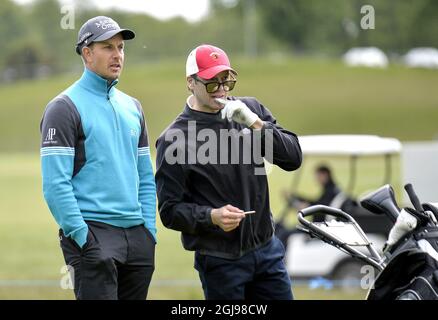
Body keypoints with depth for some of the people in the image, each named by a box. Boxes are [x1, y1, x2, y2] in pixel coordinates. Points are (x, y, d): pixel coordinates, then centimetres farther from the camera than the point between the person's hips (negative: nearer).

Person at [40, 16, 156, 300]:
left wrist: (149, 229, 9)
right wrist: (82, 236, -16)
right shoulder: (65, 108, -4)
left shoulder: (132, 107, 18)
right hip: (93, 234, -7)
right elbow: (56, 185, -12)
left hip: (137, 235, 7)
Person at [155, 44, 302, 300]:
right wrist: (211, 217, -25)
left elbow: (293, 158, -2)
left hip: (267, 249, 4)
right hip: (220, 261, -4)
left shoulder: (251, 110, 6)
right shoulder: (176, 139, -7)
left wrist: (256, 125, -14)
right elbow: (170, 210, -7)